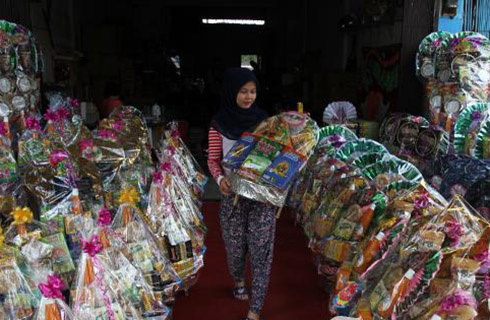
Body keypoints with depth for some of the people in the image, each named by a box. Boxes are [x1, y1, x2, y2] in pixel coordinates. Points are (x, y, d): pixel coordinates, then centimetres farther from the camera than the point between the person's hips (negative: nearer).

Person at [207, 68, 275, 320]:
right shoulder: (219, 123, -3)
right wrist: (220, 179, -18)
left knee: (261, 250, -2)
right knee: (235, 245, 13)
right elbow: (213, 160, 0)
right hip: (233, 193, -1)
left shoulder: (262, 119, 3)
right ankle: (238, 280, 45)